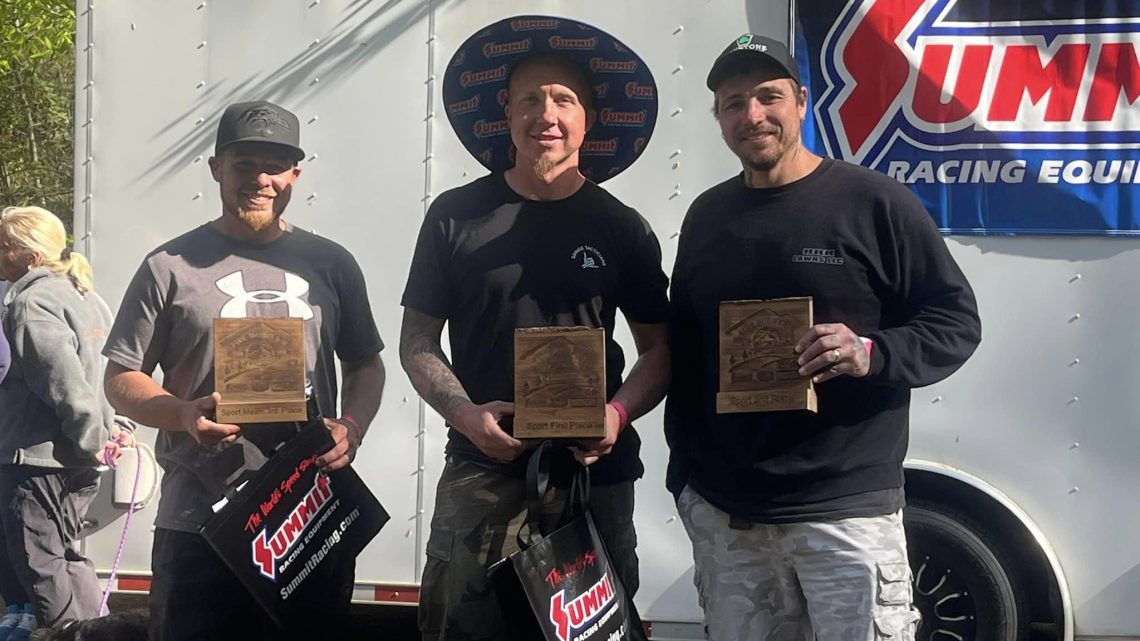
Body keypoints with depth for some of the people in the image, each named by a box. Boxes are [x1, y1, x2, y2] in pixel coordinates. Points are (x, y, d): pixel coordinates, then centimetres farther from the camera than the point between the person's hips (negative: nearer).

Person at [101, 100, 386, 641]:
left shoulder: (331, 264, 9)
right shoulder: (170, 267, 1)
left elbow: (365, 364, 17)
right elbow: (121, 378, 4)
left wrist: (352, 427, -3)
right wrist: (184, 413, -16)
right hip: (196, 522, -2)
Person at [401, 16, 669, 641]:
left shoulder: (621, 228, 5)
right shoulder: (457, 216, 3)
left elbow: (658, 348, 10)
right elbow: (418, 340, 7)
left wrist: (619, 413, -10)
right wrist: (464, 413, -11)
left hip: (595, 477, 1)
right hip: (481, 473, -1)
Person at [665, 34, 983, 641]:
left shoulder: (872, 202, -4)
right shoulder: (707, 216, 12)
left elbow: (957, 323, -2)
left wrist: (871, 354, -21)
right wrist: (685, 474, 16)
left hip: (846, 512, -4)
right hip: (722, 513, 5)